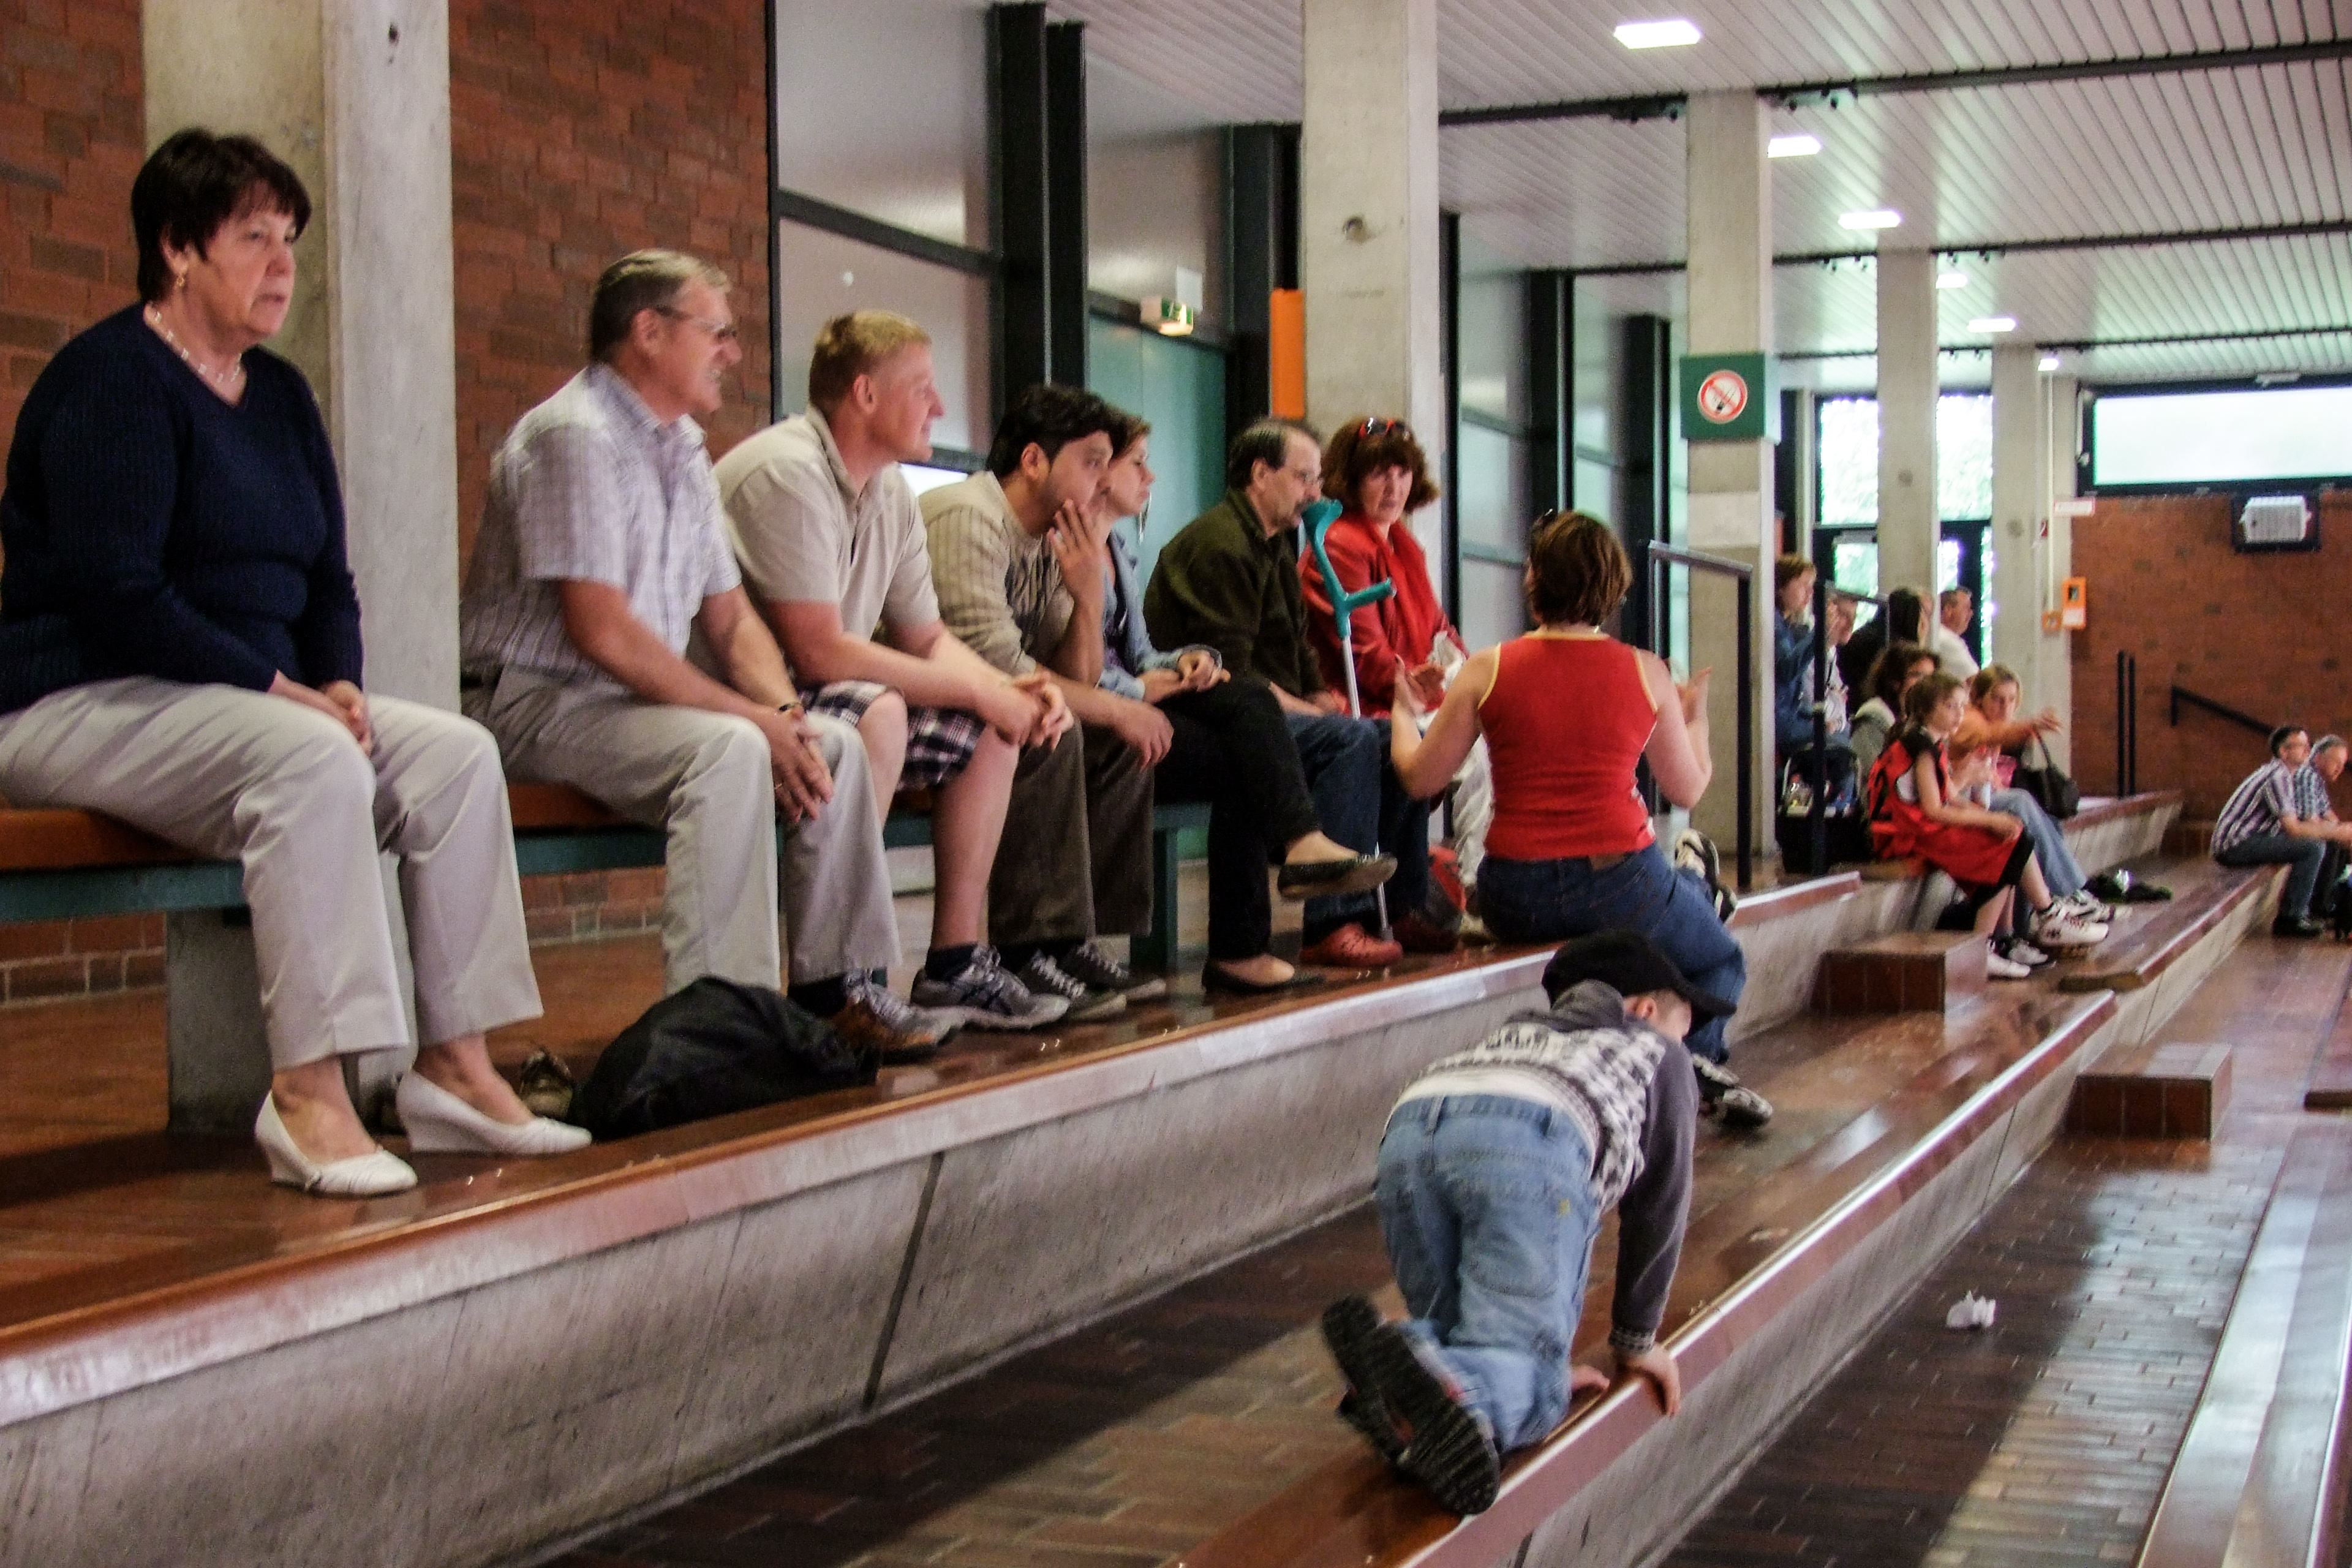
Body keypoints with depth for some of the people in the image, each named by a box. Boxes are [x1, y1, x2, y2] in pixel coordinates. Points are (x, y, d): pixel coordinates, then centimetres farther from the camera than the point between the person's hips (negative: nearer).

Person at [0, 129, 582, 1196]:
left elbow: (327, 581, 17)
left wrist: (341, 683, -3)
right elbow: (114, 592, -20)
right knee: (311, 760, -35)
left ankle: (455, 1067, -11)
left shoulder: (279, 395, 15)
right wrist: (279, 688, -21)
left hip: (247, 699, 9)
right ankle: (307, 1093, -34)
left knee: (457, 753, -10)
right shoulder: (113, 378, -11)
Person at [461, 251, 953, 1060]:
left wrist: (783, 711, -4)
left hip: (638, 700, 9)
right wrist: (752, 718, -19)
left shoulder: (682, 446, 16)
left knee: (837, 744, -2)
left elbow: (729, 615, 17)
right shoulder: (575, 434, -15)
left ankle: (834, 986, -1)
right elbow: (603, 633, -22)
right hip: (537, 700, -9)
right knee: (727, 749, -32)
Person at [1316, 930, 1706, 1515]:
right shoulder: (1656, 1055, 36)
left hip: (1409, 1129, 5)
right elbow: (1658, 1209, 34)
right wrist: (1637, 1339, 45)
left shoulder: (1519, 1032, 47)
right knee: (1523, 1358, -7)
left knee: (1457, 1327, 17)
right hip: (1535, 1142, -5)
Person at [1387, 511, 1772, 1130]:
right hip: (1622, 884, -1)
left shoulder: (1488, 669, -2)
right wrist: (1694, 718, 27)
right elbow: (1687, 790, 8)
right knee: (1720, 961, 26)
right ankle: (1695, 1054, -2)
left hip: (1515, 900, 1)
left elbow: (1420, 778, 4)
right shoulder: (1646, 672, -1)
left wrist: (1404, 715, 24)